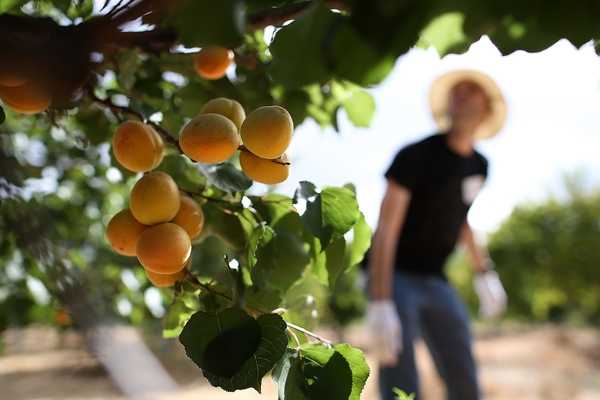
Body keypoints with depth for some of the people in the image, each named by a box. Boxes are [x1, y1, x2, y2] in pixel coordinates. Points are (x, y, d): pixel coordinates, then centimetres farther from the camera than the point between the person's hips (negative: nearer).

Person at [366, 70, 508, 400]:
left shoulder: (479, 166, 7)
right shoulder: (417, 155, -14)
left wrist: (484, 273, 19)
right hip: (396, 276, -6)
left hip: (436, 281, 7)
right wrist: (380, 304, -28)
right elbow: (386, 229, -21)